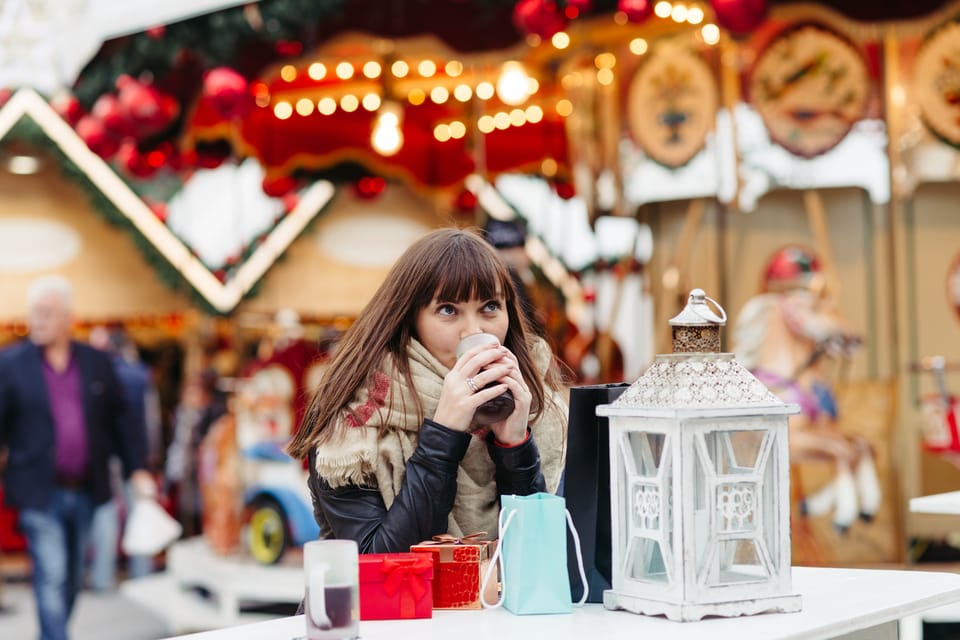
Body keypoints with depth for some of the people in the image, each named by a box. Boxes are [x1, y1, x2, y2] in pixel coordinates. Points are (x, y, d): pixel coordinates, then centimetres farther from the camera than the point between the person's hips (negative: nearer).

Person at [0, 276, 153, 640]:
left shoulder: (97, 363, 6)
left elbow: (118, 422, 10)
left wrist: (136, 469, 6)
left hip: (85, 491, 4)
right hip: (39, 492, -3)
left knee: (71, 578, 13)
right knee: (51, 578, -9)